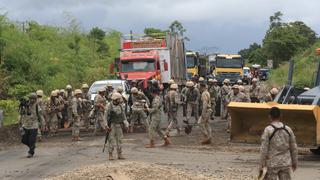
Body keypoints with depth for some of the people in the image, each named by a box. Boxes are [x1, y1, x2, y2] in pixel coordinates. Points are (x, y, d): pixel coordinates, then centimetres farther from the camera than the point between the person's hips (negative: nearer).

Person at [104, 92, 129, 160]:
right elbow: (105, 116, -9)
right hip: (111, 125, -5)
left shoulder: (120, 106, 8)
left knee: (119, 140, 5)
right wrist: (106, 125, -17)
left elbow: (123, 116, 13)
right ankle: (110, 155, 2)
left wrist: (126, 124, 3)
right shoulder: (109, 106, -8)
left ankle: (120, 154, 10)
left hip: (119, 126, 5)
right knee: (111, 140, -4)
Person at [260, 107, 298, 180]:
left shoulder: (268, 130, -10)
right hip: (286, 163, 3)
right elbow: (294, 148, 8)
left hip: (272, 164, -3)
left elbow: (264, 149, -11)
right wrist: (294, 162, 20)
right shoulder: (288, 129, 2)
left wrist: (261, 165, -4)